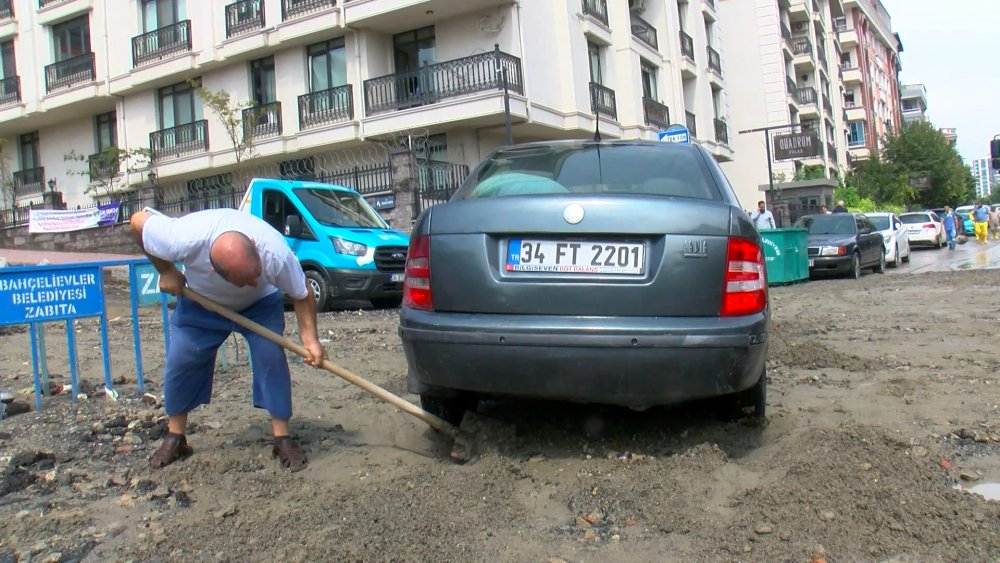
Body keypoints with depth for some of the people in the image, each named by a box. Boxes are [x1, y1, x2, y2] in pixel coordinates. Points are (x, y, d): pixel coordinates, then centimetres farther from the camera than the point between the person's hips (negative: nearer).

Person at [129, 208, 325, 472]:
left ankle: (283, 439, -6)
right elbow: (139, 220, -22)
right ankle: (175, 438, 17)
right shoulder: (182, 239, -43)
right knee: (179, 362, -3)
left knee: (271, 357, -17)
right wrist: (166, 272, -17)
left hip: (260, 304, -1)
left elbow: (303, 294, -24)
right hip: (200, 302, 1)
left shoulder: (276, 255, -42)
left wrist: (310, 338, -34)